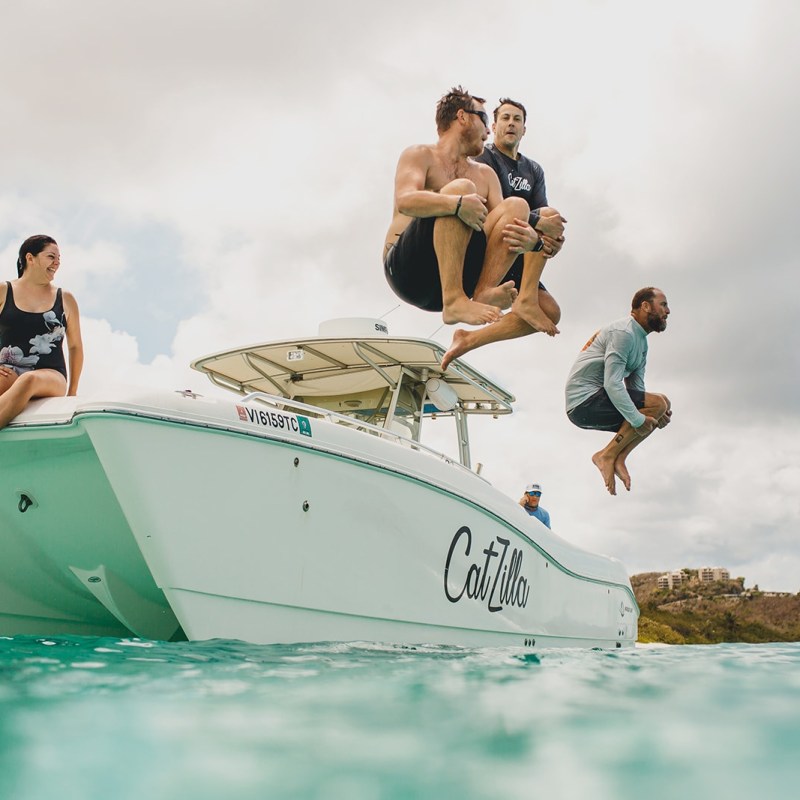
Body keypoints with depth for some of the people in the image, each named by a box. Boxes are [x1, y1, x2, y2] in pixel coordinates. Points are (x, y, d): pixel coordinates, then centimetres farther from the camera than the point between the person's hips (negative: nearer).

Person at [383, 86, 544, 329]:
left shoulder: (485, 174, 22)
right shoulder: (420, 155, 5)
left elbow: (502, 225, 9)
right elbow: (405, 201, -16)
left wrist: (530, 240, -15)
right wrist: (458, 203, -32)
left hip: (456, 276, 5)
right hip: (408, 270, -5)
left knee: (516, 206, -5)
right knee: (461, 188, -23)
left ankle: (483, 293, -27)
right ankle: (454, 302, -35)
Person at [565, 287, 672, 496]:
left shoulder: (641, 342, 20)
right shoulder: (623, 333, -13)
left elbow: (636, 388, 14)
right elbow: (612, 384, -23)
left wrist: (656, 415, -4)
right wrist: (639, 420, -24)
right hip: (585, 401, -10)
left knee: (660, 413, 10)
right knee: (659, 402, -19)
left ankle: (618, 458, -2)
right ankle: (607, 455, -15)